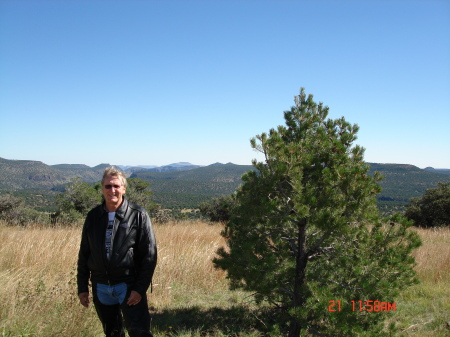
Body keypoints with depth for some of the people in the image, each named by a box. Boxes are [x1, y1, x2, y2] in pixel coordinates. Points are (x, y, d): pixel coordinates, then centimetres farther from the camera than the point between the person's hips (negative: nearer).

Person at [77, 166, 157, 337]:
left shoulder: (138, 215, -6)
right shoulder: (93, 216, 5)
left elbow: (150, 254, -8)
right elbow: (84, 254, 11)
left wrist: (140, 289, -13)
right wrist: (82, 287, 8)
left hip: (128, 286, -4)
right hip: (100, 288, 4)